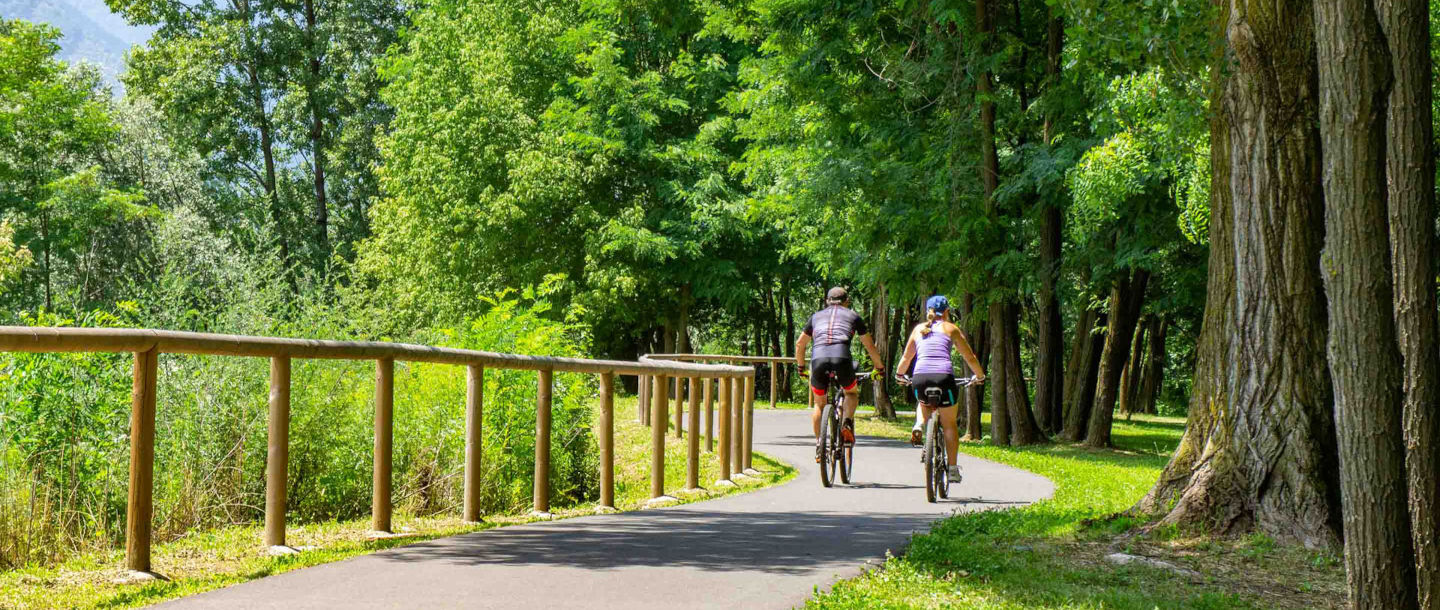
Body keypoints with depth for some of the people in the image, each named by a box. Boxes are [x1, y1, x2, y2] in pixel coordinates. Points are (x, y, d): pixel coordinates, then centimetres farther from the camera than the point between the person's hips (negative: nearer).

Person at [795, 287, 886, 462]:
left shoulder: (817, 316, 29)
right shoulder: (853, 316, 25)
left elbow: (799, 345, 35)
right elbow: (870, 346, 30)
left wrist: (801, 367, 49)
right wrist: (880, 367, 45)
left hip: (818, 359, 1)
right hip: (842, 359, -1)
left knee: (819, 403, 24)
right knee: (852, 392, 27)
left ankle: (818, 443, 14)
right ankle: (848, 423, 2)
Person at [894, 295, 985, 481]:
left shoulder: (918, 329, 20)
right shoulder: (951, 329, 14)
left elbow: (906, 357, 27)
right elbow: (970, 358, 13)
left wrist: (899, 375, 44)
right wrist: (980, 376, 29)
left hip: (920, 377, 2)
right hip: (943, 376, -2)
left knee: (925, 403, 36)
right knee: (949, 424, 13)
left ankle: (919, 426, 7)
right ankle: (953, 468, 10)